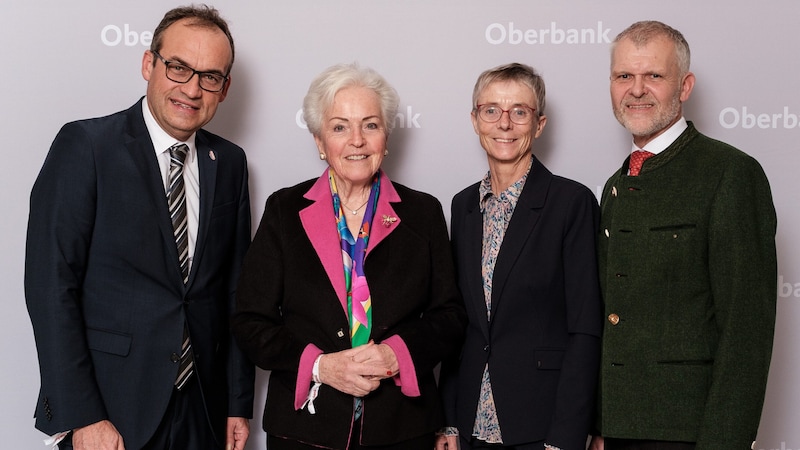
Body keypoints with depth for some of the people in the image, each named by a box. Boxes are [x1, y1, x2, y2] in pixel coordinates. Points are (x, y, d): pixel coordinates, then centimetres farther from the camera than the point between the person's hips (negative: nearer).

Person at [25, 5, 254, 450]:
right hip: (111, 411, -4)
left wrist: (239, 402, 7)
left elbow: (235, 290, 9)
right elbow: (51, 284, -13)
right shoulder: (85, 145, -9)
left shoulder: (230, 163, 7)